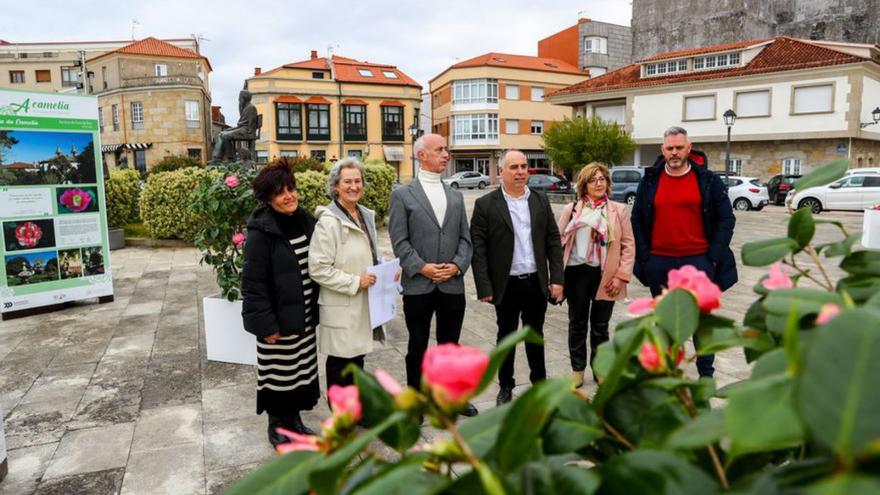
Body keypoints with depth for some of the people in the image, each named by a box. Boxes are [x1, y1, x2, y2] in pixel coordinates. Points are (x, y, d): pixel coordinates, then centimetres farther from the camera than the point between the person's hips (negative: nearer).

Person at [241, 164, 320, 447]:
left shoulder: (304, 221, 3)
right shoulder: (261, 232, -17)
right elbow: (253, 283, -17)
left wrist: (314, 308, 9)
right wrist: (266, 324, -18)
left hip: (305, 316, 6)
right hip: (277, 319, -6)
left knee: (303, 370, 17)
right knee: (278, 374, 9)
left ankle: (295, 420, 36)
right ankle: (276, 426, 30)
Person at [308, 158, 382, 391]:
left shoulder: (366, 215, 8)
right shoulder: (329, 221, -17)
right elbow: (318, 269, -19)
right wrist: (355, 282, -20)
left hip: (362, 303, 8)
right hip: (341, 308, -7)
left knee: (357, 356, 19)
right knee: (341, 362, 7)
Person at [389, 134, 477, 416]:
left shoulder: (456, 196, 12)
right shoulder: (403, 195, -1)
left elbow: (465, 238, 8)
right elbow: (399, 241, -7)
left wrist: (457, 265, -8)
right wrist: (422, 267, -16)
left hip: (453, 284, 4)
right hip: (418, 285, -3)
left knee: (450, 344, 15)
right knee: (417, 346, 10)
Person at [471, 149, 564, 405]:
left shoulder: (541, 201, 6)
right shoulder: (485, 204, -6)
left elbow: (553, 241, 6)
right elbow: (478, 248, -8)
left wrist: (557, 278, 0)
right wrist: (484, 287, -12)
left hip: (537, 283, 3)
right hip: (506, 285, -3)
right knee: (506, 337, 12)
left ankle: (539, 382, 33)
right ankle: (505, 387, 27)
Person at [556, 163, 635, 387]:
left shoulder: (619, 210, 3)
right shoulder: (571, 209, 5)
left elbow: (628, 245, 1)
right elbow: (559, 241, 4)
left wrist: (621, 275, -8)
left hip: (605, 275, -1)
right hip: (576, 272, 1)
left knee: (600, 326, 10)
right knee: (577, 324, 12)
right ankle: (577, 369, 26)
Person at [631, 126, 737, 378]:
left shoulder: (708, 180, 0)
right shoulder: (650, 181, 5)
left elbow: (726, 219, 1)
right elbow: (637, 220, 8)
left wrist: (713, 257, -7)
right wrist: (644, 256, 0)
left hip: (698, 261, -2)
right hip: (659, 263, 2)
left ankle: (706, 371, 20)